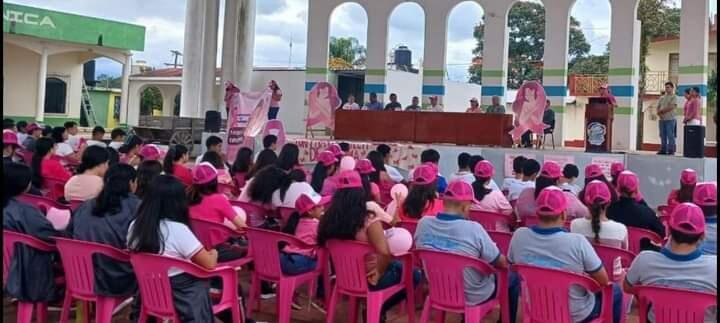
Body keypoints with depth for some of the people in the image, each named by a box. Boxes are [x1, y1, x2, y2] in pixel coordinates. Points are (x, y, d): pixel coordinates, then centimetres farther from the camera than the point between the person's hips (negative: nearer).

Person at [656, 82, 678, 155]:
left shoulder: (674, 97, 0)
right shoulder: (662, 97, 19)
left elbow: (671, 107, -13)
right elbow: (658, 108, 14)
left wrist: (661, 110, -6)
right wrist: (659, 113, -6)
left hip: (670, 119, -6)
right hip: (661, 119, 6)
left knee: (670, 136, -6)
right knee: (663, 136, 7)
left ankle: (671, 151, -5)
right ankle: (663, 150, 11)